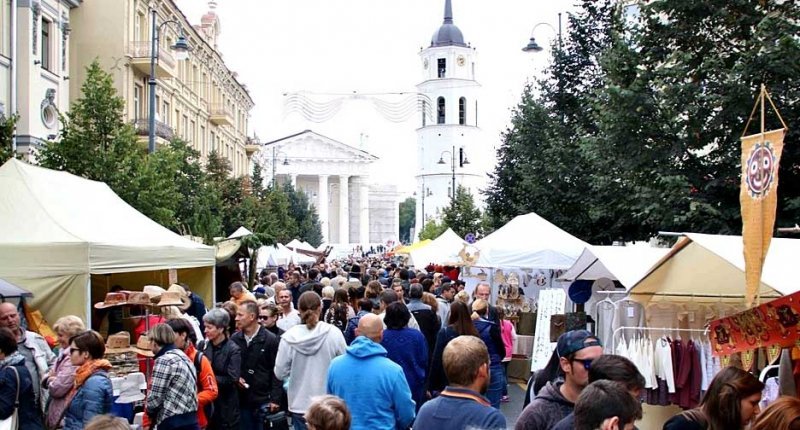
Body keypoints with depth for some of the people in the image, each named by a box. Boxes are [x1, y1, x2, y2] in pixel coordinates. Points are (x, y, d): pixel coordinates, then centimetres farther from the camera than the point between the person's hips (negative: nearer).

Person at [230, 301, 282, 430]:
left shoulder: (271, 340, -7)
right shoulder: (234, 339, 3)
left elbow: (276, 371, -6)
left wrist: (275, 399, -10)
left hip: (263, 400, -3)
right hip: (241, 399, 3)